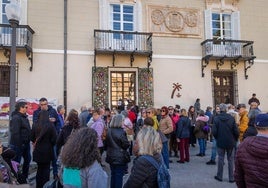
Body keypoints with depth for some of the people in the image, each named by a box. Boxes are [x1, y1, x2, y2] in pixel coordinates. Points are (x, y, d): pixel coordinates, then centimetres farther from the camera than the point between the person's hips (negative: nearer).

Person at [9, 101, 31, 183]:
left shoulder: (24, 117, 13)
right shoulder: (16, 118, -17)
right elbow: (15, 133, -23)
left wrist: (29, 141, 14)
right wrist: (19, 144, -23)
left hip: (25, 143, 10)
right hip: (18, 145, -10)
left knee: (27, 160, 17)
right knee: (16, 162, 2)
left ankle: (24, 178, 31)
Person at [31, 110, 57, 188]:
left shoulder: (35, 125, -5)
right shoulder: (50, 125, -14)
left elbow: (32, 138, 3)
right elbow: (54, 138, -11)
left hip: (37, 150, 3)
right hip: (47, 150, -3)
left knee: (39, 168, 16)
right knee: (46, 168, 9)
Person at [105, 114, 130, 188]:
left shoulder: (109, 131, 0)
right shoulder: (121, 132, -19)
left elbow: (106, 143, 8)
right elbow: (126, 145, -15)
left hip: (111, 157, 6)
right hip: (120, 158, -6)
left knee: (113, 175, 18)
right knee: (119, 176, 5)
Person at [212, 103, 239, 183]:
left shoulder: (216, 118, -10)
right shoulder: (231, 118, -10)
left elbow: (214, 131, -13)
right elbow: (236, 131, -10)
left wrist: (217, 138, 7)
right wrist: (235, 139, 8)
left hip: (220, 142, 0)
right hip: (230, 142, 0)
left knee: (220, 159, 12)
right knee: (230, 160, 11)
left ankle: (219, 176, 21)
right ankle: (231, 178, 17)